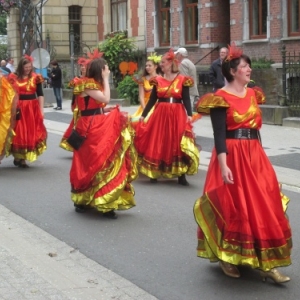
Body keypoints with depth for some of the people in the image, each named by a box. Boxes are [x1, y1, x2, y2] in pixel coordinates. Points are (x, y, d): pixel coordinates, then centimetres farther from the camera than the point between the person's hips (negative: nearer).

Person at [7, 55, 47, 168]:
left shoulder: (35, 78, 4)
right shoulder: (13, 77, -1)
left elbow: (40, 95, 6)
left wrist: (41, 110, 1)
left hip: (32, 109, 2)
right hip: (18, 109, -2)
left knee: (31, 134, 3)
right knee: (18, 133, 1)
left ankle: (22, 158, 13)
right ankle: (17, 157, 13)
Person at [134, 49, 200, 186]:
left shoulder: (182, 80, 0)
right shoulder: (158, 80, 7)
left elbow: (186, 99, -3)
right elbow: (152, 99, 9)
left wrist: (189, 114, -16)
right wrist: (143, 115, 6)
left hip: (177, 115, -2)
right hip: (160, 115, 2)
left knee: (178, 145, -3)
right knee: (157, 144, 3)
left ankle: (181, 175, 3)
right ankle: (155, 173, 15)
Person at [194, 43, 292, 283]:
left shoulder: (252, 94, 12)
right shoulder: (221, 98, -10)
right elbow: (219, 135, -16)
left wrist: (258, 156, 16)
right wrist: (223, 165, -23)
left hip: (255, 156, 7)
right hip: (232, 156, -7)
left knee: (263, 207, 4)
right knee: (233, 208, 0)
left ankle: (266, 263, 8)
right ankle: (226, 258, 18)